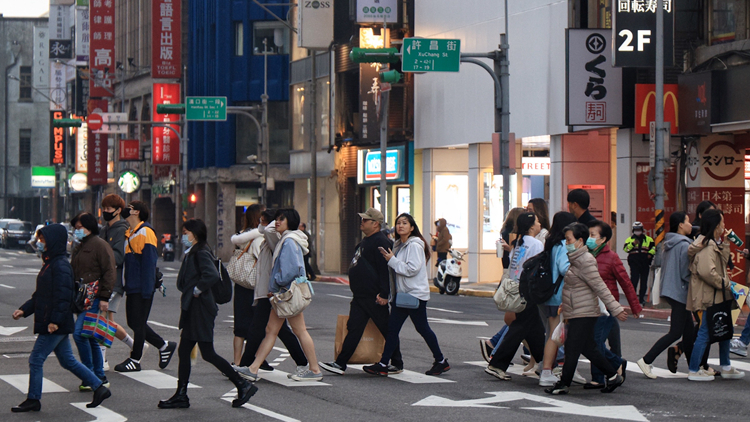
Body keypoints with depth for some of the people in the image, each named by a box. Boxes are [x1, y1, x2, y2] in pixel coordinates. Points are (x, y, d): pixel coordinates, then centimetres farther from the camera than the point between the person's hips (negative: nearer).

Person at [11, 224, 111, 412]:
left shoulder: (60, 266, -16)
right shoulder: (49, 264, 16)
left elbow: (62, 296, -23)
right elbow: (39, 295, 22)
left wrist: (55, 321, -26)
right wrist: (24, 310, 14)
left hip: (55, 326, -10)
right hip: (58, 326, 10)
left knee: (36, 359, -3)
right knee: (67, 361, 14)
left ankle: (33, 400, 6)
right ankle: (99, 388, 16)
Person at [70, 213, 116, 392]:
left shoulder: (99, 244, -7)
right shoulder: (79, 248, 20)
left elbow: (109, 272, -13)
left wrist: (104, 298, -17)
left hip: (94, 298, -9)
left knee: (79, 333, -18)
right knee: (91, 339, 9)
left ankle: (90, 375, -9)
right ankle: (100, 377, 14)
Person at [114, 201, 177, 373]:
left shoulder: (145, 232, -12)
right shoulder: (129, 233, 16)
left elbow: (149, 262, -17)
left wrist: (146, 290, -21)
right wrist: (126, 286, 18)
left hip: (141, 288, -10)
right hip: (132, 287, 10)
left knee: (138, 324, -2)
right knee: (134, 323, 12)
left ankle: (135, 360, 6)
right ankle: (164, 346, 23)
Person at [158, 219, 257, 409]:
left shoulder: (201, 253, -15)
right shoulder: (192, 253, 15)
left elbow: (212, 275, -30)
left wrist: (198, 290, -19)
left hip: (201, 311, -10)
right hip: (192, 311, 10)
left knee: (208, 354, -7)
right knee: (183, 352, 10)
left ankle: (243, 386, 0)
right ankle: (181, 396, 13)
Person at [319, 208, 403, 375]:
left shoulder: (380, 242, -14)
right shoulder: (366, 241, 18)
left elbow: (385, 270, -21)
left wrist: (383, 294, -25)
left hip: (374, 298, -10)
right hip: (360, 297, 10)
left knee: (386, 330, 1)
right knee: (354, 328, 5)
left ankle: (397, 364, 10)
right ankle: (340, 364, 2)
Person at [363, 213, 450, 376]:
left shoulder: (414, 245, -13)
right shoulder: (398, 245, 15)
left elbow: (412, 269, -22)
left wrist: (392, 260, -17)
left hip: (415, 293, -8)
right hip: (401, 293, 9)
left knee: (422, 328, 0)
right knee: (392, 329, 1)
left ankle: (441, 361, 14)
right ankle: (383, 365, -1)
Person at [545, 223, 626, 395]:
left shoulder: (586, 262, -17)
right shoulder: (574, 259, 13)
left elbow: (601, 288, -19)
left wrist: (616, 309, -19)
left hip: (583, 314, -10)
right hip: (576, 314, 10)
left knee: (572, 350, -2)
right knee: (588, 349, 13)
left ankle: (564, 384, 7)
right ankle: (613, 376, 20)